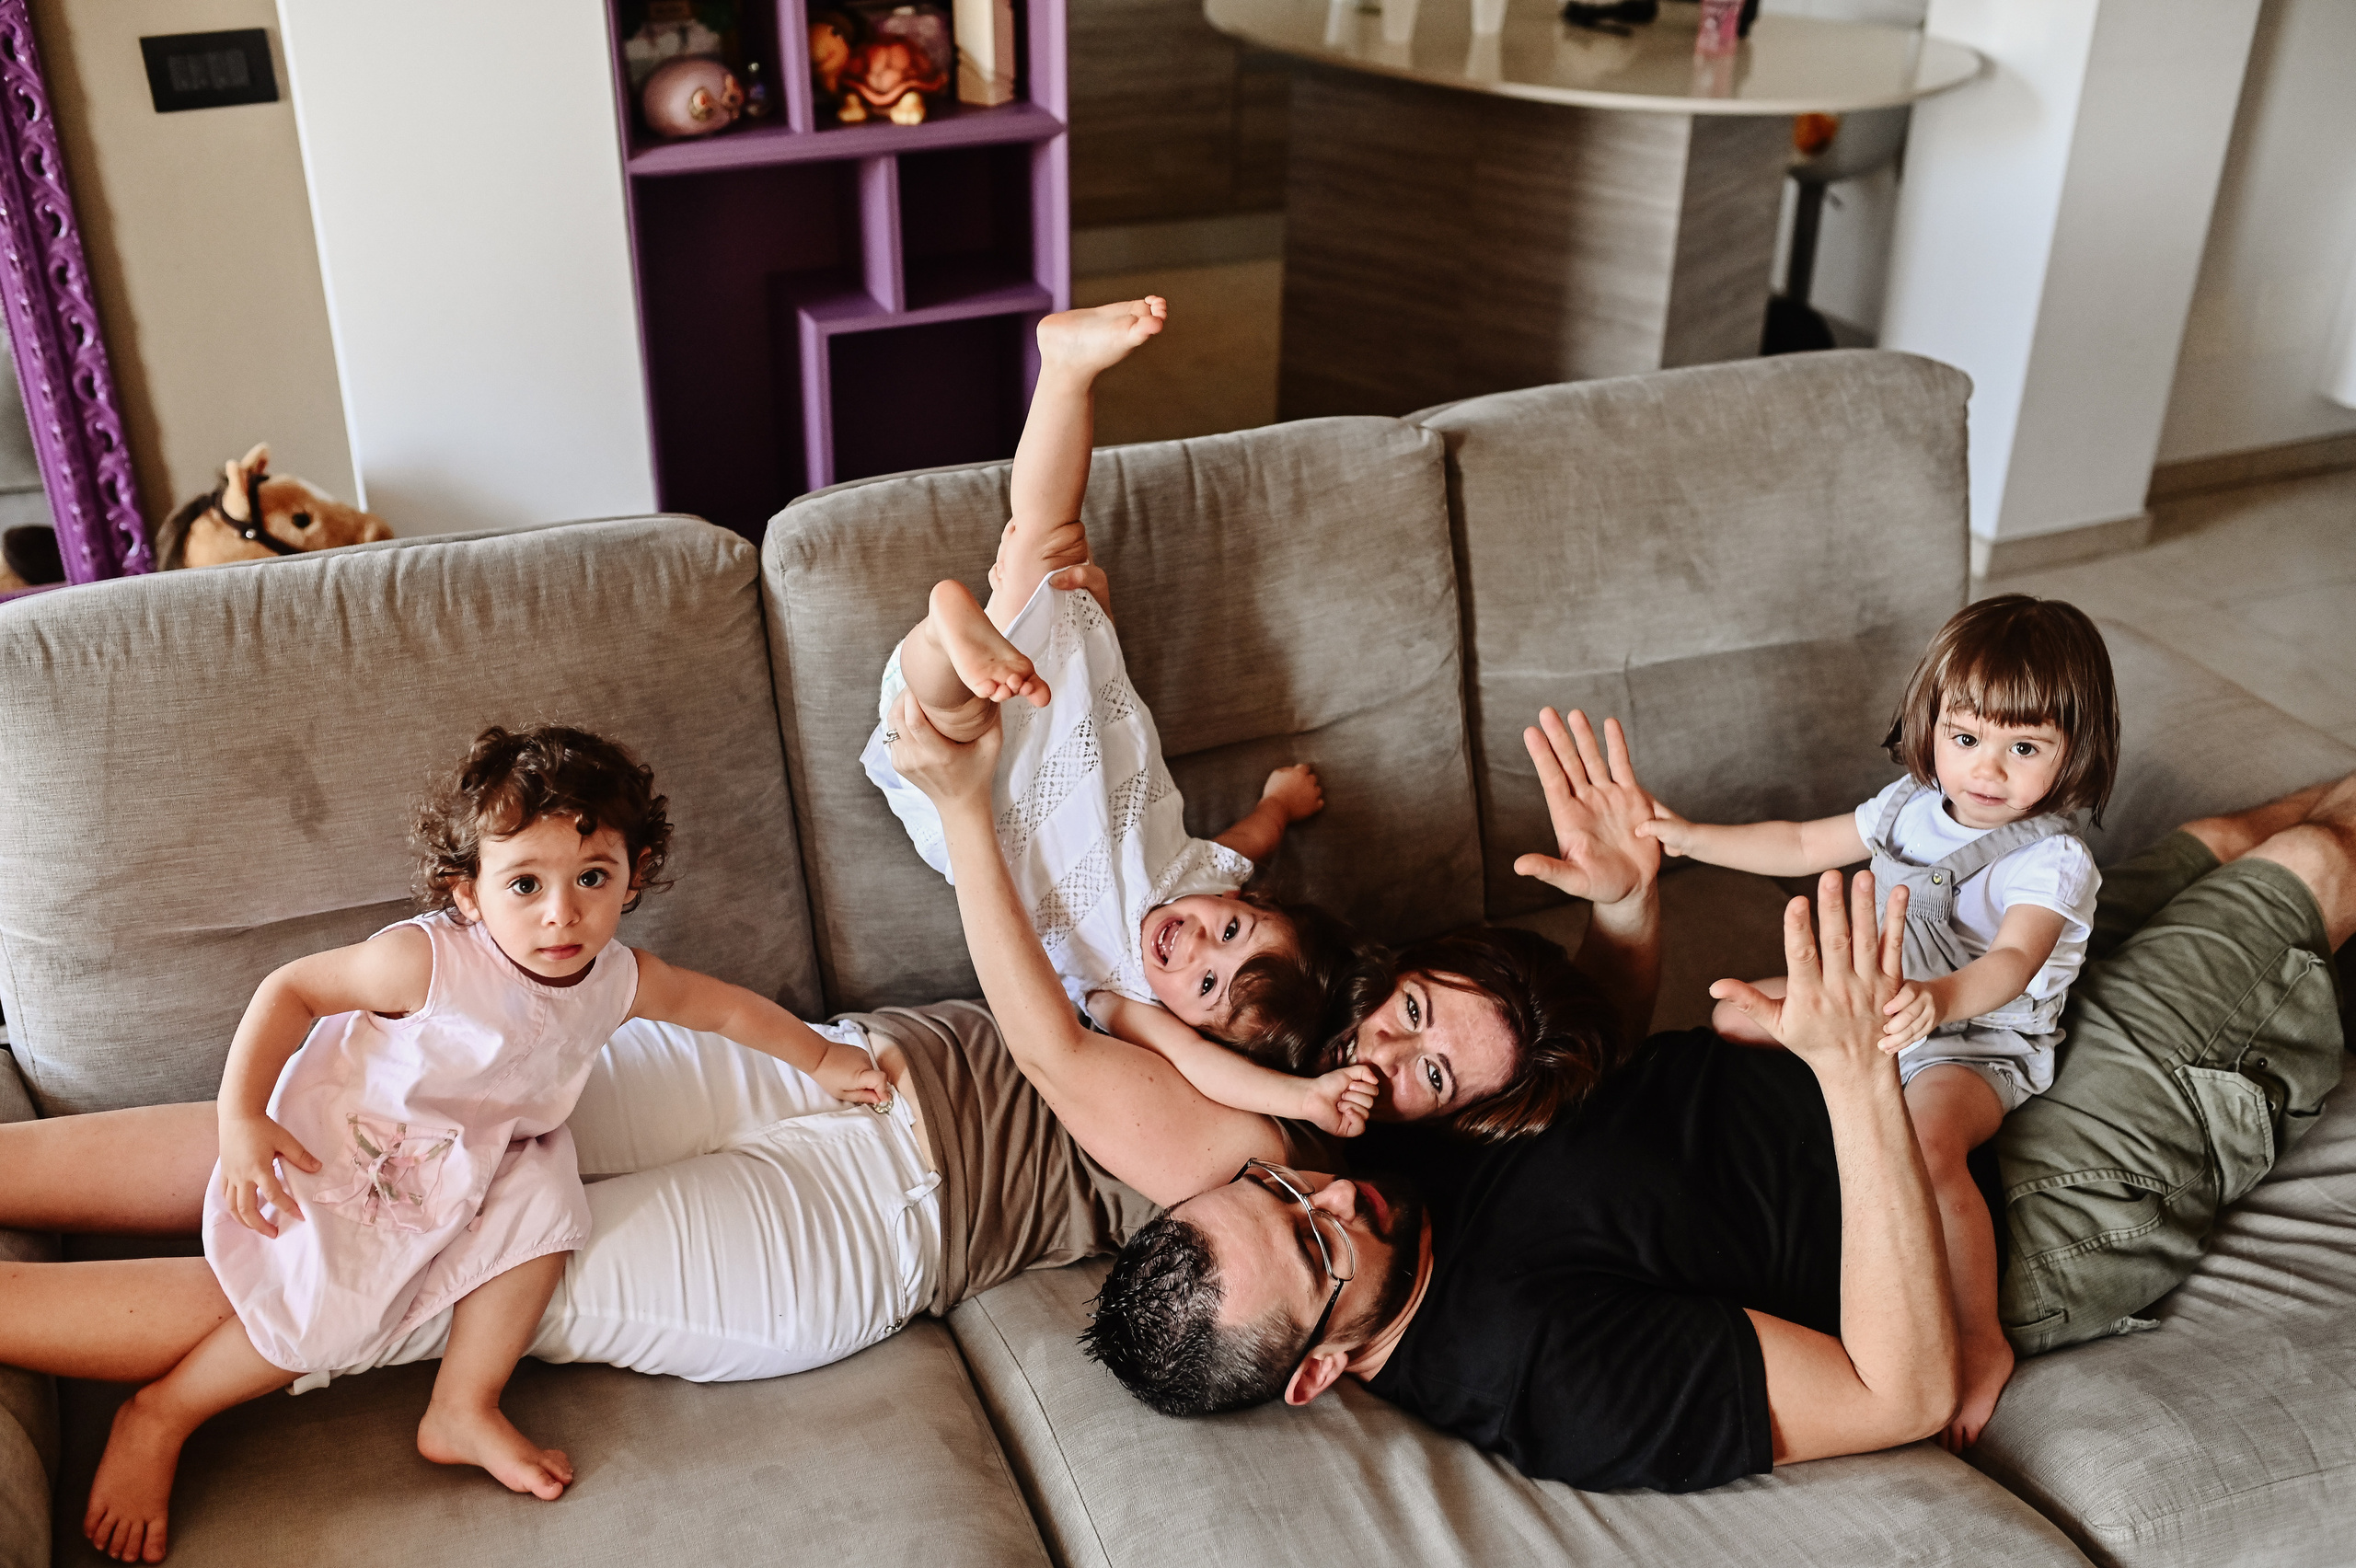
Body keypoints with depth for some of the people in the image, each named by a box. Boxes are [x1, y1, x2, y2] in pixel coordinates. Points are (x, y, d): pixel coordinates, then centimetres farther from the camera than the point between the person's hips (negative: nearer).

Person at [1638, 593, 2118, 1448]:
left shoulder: (2052, 861, -23)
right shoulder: (1910, 806, 0)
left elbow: (2012, 963, -42)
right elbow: (1802, 846, 12)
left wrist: (1938, 998, -64)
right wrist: (1692, 838, 3)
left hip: (1979, 1043, -8)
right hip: (1881, 1004, 8)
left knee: (1928, 1148, -36)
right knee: (1733, 1020, 7)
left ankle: (1981, 1342, -20)